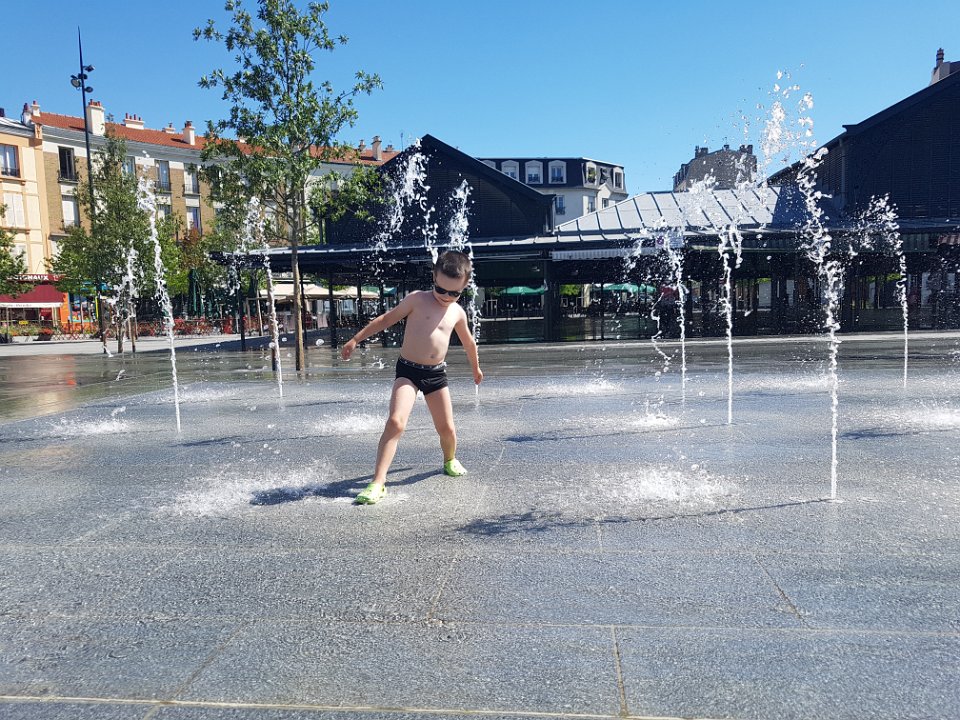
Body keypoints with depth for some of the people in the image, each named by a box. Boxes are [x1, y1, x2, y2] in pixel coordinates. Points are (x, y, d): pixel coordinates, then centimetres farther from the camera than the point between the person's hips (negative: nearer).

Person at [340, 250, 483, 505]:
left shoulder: (457, 312, 7)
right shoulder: (417, 299, -5)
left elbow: (468, 342, 24)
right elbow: (386, 319, 2)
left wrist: (476, 368, 37)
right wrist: (356, 340, 1)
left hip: (437, 374, 4)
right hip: (408, 371, -4)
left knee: (446, 428, 9)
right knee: (396, 422, -23)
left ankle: (450, 460, 43)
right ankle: (378, 483, -20)